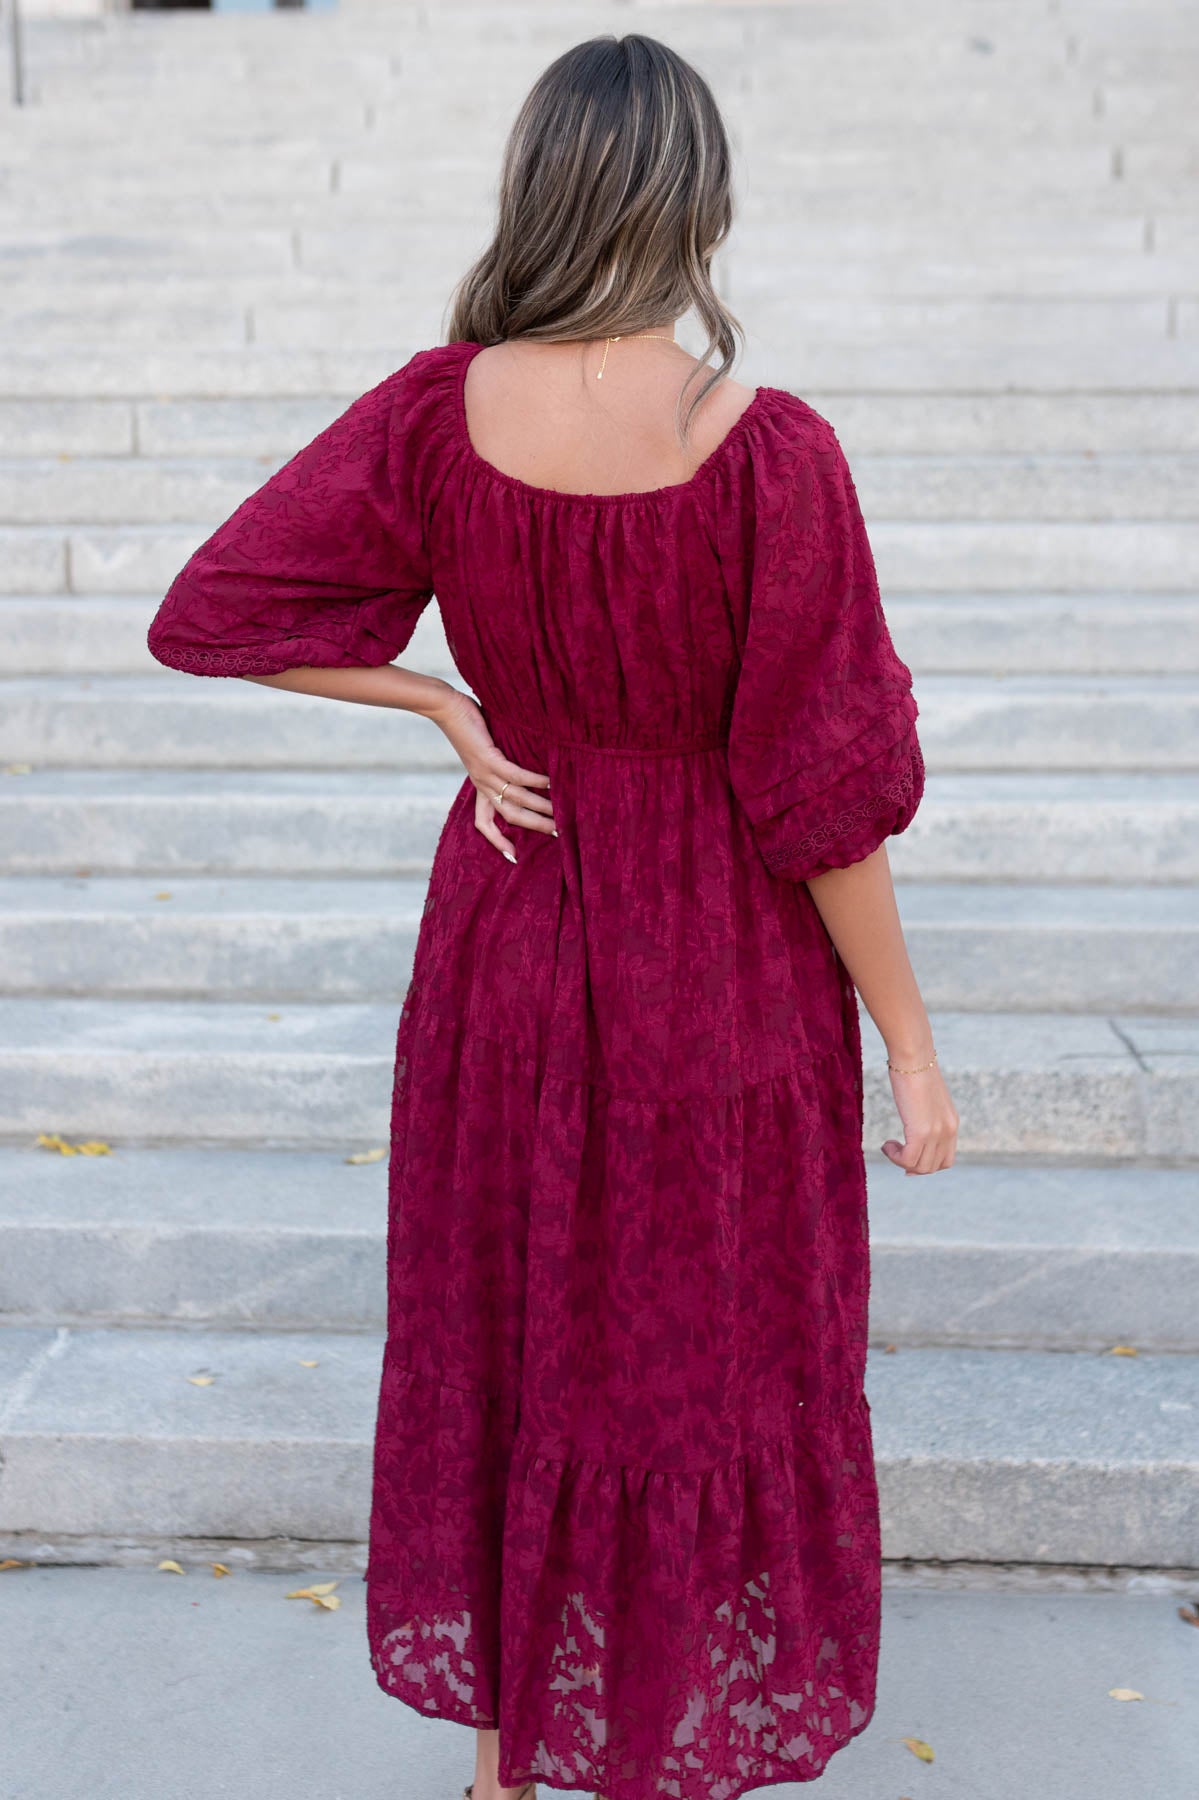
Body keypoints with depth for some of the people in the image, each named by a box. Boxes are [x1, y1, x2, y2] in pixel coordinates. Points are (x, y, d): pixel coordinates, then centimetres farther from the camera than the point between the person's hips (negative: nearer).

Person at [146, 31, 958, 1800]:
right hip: (721, 971, -3)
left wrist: (450, 707, -4)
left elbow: (208, 613, -9)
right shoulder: (771, 454, -23)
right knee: (707, 1369, 17)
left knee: (503, 1336, 22)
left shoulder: (439, 414, -12)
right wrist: (911, 1045, -6)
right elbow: (826, 792, -19)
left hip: (511, 935, 4)